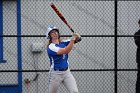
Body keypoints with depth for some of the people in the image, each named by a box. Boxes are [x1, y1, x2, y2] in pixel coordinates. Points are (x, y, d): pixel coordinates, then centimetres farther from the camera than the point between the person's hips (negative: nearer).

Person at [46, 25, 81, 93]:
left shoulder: (63, 43, 6)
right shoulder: (51, 47, -15)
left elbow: (78, 39, 4)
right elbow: (66, 51, -26)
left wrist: (77, 37, -19)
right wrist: (72, 39, -26)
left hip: (66, 72, 5)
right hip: (55, 74, -5)